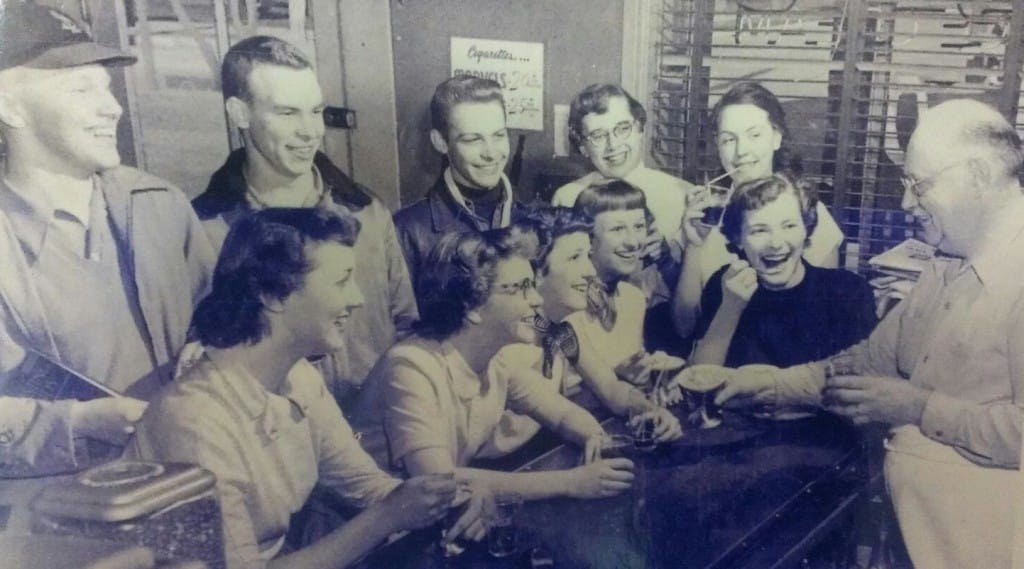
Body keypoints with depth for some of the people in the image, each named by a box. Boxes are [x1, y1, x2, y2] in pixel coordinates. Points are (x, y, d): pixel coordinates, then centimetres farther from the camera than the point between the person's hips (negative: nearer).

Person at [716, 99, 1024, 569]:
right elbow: (872, 359, 19)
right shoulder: (946, 271, 14)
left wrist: (916, 407, -14)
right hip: (902, 509, 8)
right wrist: (771, 384, 8)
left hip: (970, 527, -8)